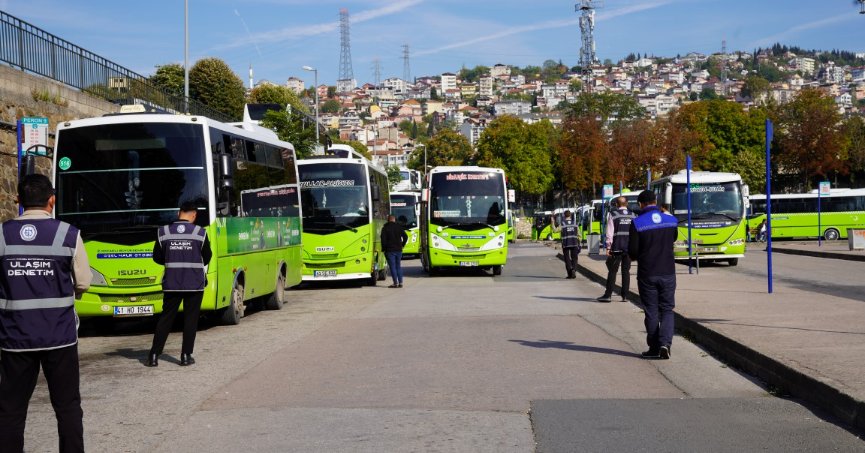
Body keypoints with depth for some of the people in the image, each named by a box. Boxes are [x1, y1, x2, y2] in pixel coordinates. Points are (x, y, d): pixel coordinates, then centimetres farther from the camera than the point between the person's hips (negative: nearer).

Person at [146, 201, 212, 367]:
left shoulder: (163, 232, -2)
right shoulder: (200, 232, -6)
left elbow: (157, 257, 5)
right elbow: (207, 257, 2)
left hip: (171, 283, 2)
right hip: (195, 283, -2)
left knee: (165, 318, 9)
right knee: (190, 319, 7)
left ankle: (154, 356, 7)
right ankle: (186, 356, 7)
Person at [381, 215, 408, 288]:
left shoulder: (385, 228, -2)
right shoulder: (399, 227, 8)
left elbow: (383, 239, -9)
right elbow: (405, 237, 5)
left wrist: (383, 249, -1)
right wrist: (402, 245, 12)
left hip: (390, 250, -4)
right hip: (399, 250, 4)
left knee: (392, 266, -3)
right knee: (398, 266, 11)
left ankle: (395, 283, -9)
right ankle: (400, 282, 7)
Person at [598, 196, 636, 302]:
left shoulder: (613, 214, -4)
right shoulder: (632, 215, 8)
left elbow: (610, 232, -8)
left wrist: (608, 247, -6)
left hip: (616, 247, -3)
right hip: (629, 248, 3)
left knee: (612, 271, 1)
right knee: (626, 271, 8)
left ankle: (608, 295, -1)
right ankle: (625, 296, 8)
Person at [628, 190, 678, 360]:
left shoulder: (637, 223, -11)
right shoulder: (671, 220, 1)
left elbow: (632, 252, -10)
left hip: (647, 274, -2)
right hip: (668, 272, 2)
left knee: (651, 312, 8)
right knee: (667, 310, 10)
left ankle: (654, 348, 12)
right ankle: (665, 342, -10)